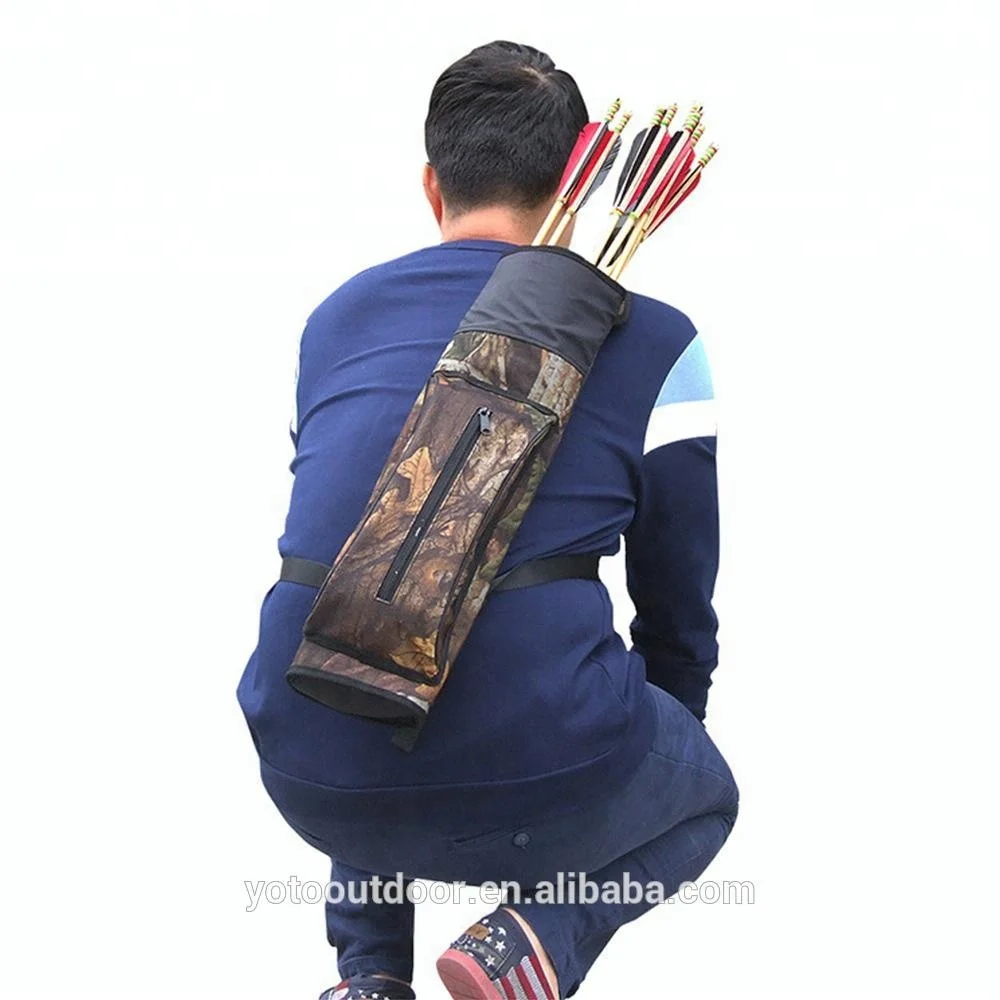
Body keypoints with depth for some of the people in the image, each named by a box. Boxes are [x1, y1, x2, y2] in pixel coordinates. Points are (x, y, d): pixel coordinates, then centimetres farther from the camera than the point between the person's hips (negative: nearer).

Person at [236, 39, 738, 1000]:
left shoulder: (335, 318, 12)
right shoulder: (652, 341, 2)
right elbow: (678, 604, 9)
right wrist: (671, 736, 32)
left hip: (313, 789, 4)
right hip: (537, 793, -3)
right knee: (707, 797, 30)